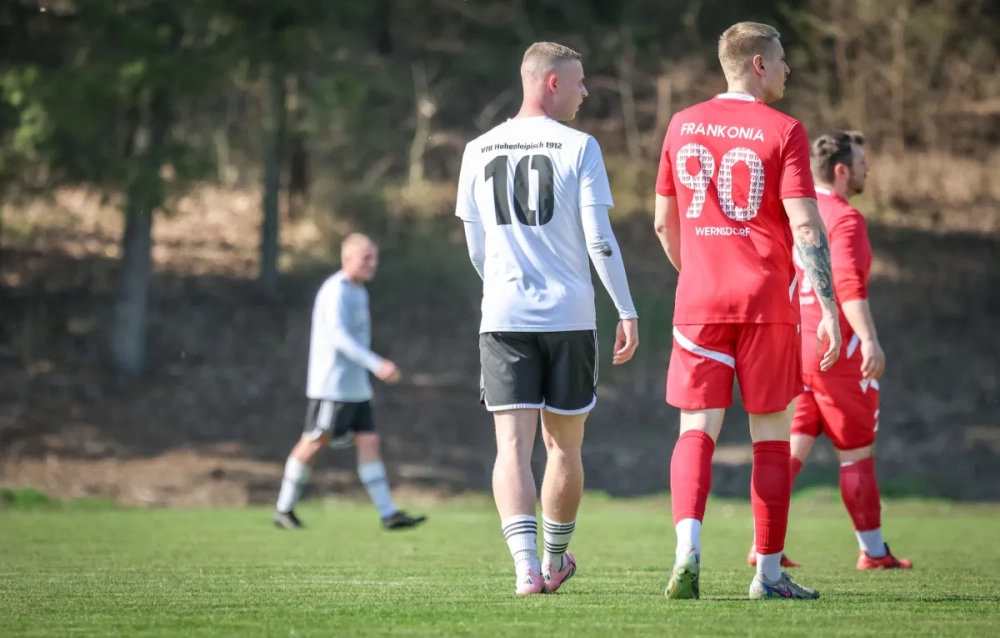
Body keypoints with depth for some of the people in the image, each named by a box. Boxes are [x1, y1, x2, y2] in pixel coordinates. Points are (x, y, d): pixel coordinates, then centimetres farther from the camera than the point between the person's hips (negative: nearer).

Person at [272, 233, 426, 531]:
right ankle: (284, 509, 10)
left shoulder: (359, 291, 15)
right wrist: (376, 365, -32)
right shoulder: (335, 291, -14)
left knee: (369, 442, 0)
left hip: (356, 387, 8)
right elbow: (338, 336, -25)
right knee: (314, 443, -2)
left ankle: (389, 514, -5)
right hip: (330, 386, -8)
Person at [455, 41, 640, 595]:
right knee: (564, 445, 14)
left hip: (503, 318, 2)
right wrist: (627, 311, -1)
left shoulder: (479, 151, 8)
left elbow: (476, 248, 14)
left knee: (513, 445, -5)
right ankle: (556, 561, 28)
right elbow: (599, 240, -8)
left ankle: (527, 566, -21)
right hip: (569, 317, -2)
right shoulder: (578, 147, -3)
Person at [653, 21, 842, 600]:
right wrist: (828, 308, -11)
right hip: (766, 302, -3)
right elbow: (805, 226, -12)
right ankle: (769, 571, 8)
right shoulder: (783, 132, -5)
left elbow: (664, 223, 14)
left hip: (699, 305, 3)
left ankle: (687, 548, -22)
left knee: (697, 429, 1)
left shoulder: (682, 126, 8)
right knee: (772, 436, 7)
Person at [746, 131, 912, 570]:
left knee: (794, 448, 7)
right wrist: (869, 339, -35)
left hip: (796, 348, 7)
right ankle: (873, 552, 12)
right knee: (857, 453, 4)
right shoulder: (844, 218, -13)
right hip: (837, 352, -7)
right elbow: (848, 283, -26)